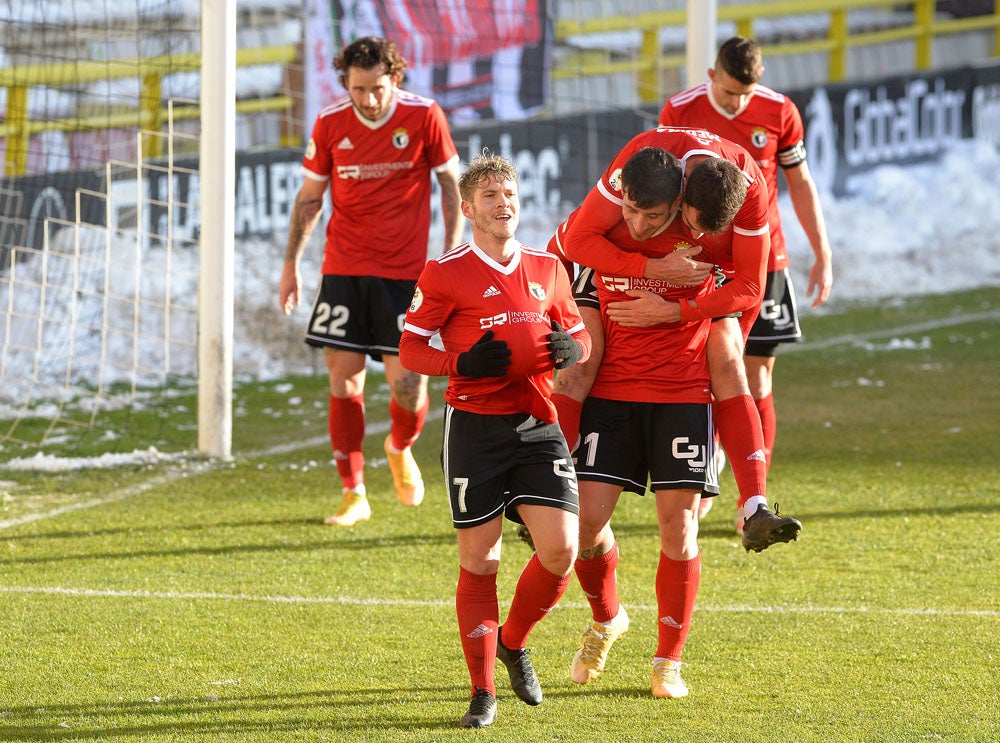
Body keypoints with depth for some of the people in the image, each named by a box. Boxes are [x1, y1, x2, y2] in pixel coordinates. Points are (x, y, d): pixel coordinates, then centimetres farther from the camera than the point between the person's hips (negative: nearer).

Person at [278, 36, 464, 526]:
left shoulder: (423, 117, -7)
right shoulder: (330, 124, -2)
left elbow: (451, 185, 4)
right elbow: (310, 196, 10)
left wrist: (451, 254, 0)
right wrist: (291, 263, 7)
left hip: (405, 270, -2)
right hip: (343, 266, 2)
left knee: (407, 382, -7)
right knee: (344, 379, -3)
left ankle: (401, 449, 28)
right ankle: (354, 495, 6)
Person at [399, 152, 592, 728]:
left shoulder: (547, 268, 12)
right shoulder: (446, 274, -1)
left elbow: (578, 332, 21)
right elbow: (410, 346, 1)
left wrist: (573, 349, -3)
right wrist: (462, 364, -17)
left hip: (538, 424, 3)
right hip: (475, 426, -3)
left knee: (562, 550, -9)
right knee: (479, 560, -1)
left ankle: (513, 642, 19)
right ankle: (483, 692, 10)